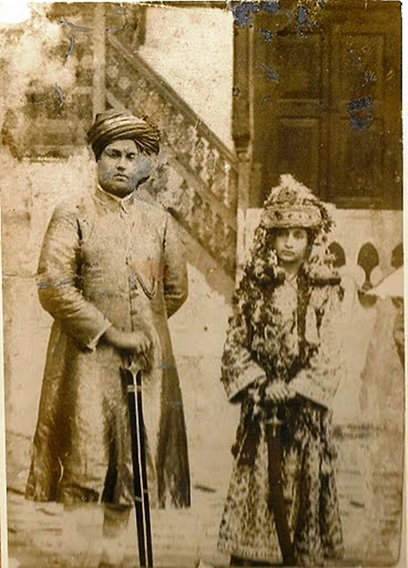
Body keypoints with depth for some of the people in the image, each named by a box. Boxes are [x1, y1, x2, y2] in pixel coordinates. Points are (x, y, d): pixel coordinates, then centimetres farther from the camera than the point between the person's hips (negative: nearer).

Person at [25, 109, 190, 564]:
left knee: (145, 464, 7)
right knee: (85, 467, -1)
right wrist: (112, 333, -13)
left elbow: (176, 290, 19)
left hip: (148, 361, 4)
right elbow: (53, 287, -10)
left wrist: (143, 329, 10)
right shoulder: (72, 216, 0)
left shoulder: (158, 221, 12)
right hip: (89, 359, -3)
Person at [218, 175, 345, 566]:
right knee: (255, 488, 5)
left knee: (302, 487, 5)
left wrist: (291, 389, -13)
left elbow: (329, 356, -5)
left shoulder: (326, 292, -1)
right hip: (259, 409, 1)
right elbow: (234, 344, 2)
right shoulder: (253, 287, 4)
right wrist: (260, 385, -9)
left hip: (305, 410, -1)